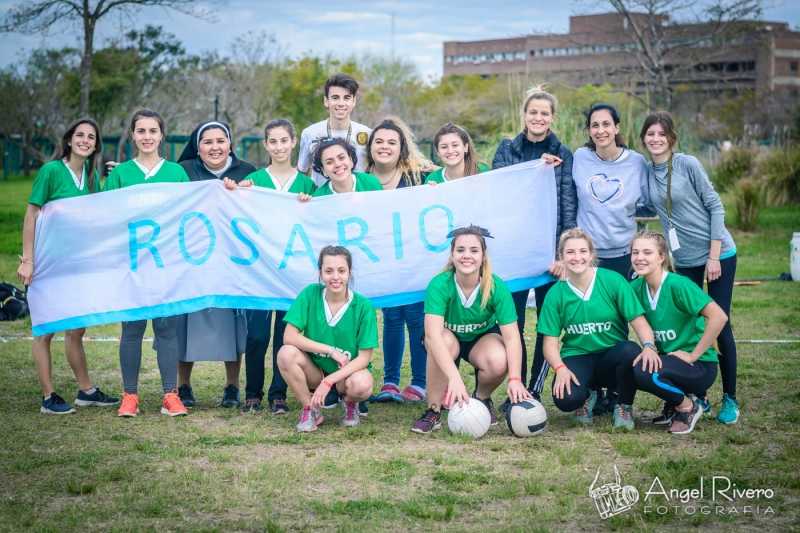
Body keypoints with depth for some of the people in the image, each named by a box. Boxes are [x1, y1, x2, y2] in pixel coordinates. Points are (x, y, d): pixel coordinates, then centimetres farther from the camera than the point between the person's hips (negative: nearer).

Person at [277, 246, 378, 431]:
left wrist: (329, 381, -24)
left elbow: (364, 357, -14)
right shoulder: (310, 294, -11)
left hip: (348, 371, -1)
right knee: (286, 353, -28)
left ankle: (350, 403, 4)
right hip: (315, 370, 2)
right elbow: (289, 337, -16)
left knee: (362, 386, -35)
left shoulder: (363, 306, -14)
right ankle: (310, 410, -6)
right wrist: (330, 350, -20)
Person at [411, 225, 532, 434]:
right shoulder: (439, 285, -30)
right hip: (449, 337, -1)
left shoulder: (497, 287, -25)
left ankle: (482, 398, 4)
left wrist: (514, 379, -42)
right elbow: (433, 334, -40)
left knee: (499, 362, -31)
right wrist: (454, 378, -52)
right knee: (446, 342, -36)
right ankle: (433, 411, -20)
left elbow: (512, 337, -27)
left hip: (484, 337, 1)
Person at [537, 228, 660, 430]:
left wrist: (649, 346, -30)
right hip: (577, 358, 1)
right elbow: (550, 342, -3)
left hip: (612, 354, 0)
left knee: (632, 353, -36)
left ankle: (624, 406, -4)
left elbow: (639, 322, -9)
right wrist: (560, 369, -22)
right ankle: (588, 395, 11)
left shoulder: (613, 281, -6)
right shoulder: (556, 294, -2)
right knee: (566, 399, -31)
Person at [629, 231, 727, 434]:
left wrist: (693, 355, -20)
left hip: (699, 365, -7)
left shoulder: (677, 285, -20)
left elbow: (719, 317, -25)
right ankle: (673, 405, 6)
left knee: (642, 372, -28)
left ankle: (687, 406, -3)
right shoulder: (637, 287, -1)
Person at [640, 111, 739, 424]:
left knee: (720, 325, -1)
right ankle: (699, 396, 16)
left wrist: (714, 256, -14)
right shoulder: (646, 173, 3)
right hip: (685, 260, 4)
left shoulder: (688, 164, -10)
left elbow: (715, 206, -10)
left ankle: (730, 399, 10)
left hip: (719, 254, -4)